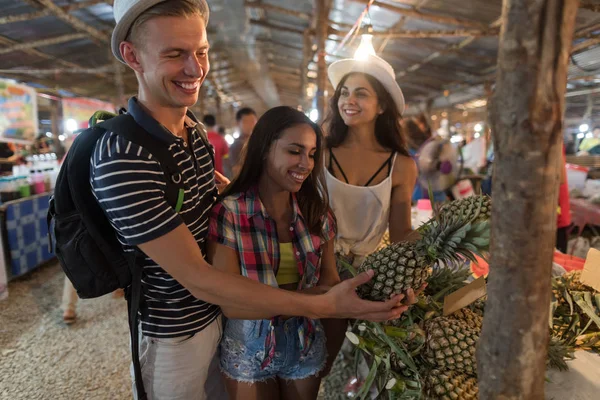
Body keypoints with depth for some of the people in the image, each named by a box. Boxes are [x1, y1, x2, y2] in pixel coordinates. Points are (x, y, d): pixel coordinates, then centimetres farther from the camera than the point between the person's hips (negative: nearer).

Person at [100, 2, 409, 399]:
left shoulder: (194, 127, -3)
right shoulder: (121, 158, -30)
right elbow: (195, 277, -31)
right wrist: (321, 305, -33)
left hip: (219, 311, 7)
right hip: (176, 334, -6)